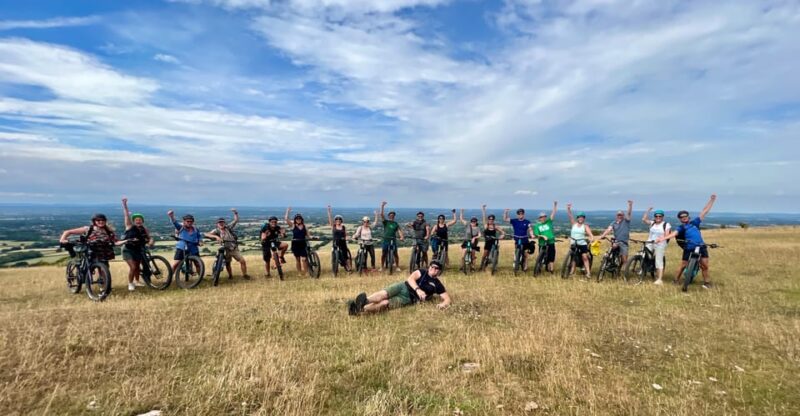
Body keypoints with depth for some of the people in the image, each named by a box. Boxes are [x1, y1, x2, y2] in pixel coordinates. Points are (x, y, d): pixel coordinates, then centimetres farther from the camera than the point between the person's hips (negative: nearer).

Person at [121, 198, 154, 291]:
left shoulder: (144, 229, -1)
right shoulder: (130, 226, -11)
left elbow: (149, 238, 0)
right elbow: (126, 215, -19)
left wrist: (151, 241, -24)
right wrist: (124, 204, -28)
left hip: (138, 250, 4)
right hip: (128, 250, -4)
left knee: (137, 266, 16)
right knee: (133, 267, -13)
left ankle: (137, 281, 37)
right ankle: (130, 283, 5)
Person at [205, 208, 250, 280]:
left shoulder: (228, 227, -3)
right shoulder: (217, 231, -6)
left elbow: (236, 220, -4)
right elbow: (207, 234, -19)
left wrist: (235, 212, -20)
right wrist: (216, 237, -32)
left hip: (235, 249, 0)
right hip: (226, 250, 0)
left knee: (243, 261, -9)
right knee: (227, 264, 14)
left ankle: (245, 275, 8)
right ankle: (230, 275, 38)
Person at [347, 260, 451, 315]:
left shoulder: (437, 285, 12)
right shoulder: (422, 272, 13)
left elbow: (447, 297, 9)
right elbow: (410, 279, -3)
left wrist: (444, 303, -16)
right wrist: (418, 289, -22)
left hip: (409, 299, -2)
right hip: (404, 287, 2)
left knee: (385, 303, -27)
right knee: (384, 294, -31)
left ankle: (360, 309, -49)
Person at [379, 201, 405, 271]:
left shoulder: (396, 223, 7)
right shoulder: (385, 222, 3)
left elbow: (399, 230, -3)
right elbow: (381, 214, -9)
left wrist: (401, 237, -22)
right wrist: (382, 206, -20)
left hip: (393, 240, 1)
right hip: (385, 240, -1)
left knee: (395, 254, 3)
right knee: (383, 254, 3)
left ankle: (397, 267, 13)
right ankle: (382, 267, 15)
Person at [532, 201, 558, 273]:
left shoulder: (548, 222, 5)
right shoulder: (537, 225, 2)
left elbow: (553, 214, -5)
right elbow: (536, 234, -5)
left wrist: (555, 205, -15)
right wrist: (543, 236, -22)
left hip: (551, 243, 1)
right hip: (542, 244, -1)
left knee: (551, 257, 0)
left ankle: (551, 269, 8)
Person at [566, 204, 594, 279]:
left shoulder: (585, 226, 0)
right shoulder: (574, 224, 5)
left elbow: (590, 233, -13)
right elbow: (570, 216, -6)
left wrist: (592, 238, -34)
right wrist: (568, 209, -22)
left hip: (582, 244, -2)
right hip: (574, 244, 2)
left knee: (585, 257, -9)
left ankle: (588, 273, -8)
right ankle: (571, 272, 14)